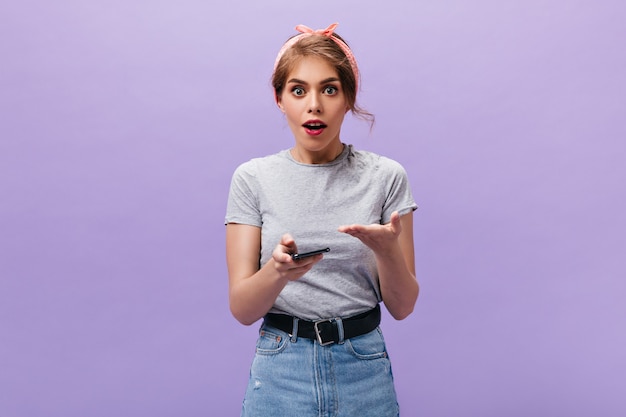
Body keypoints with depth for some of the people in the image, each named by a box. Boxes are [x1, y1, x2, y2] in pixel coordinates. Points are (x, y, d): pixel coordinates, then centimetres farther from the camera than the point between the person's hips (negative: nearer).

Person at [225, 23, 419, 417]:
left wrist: (387, 250, -23)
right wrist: (278, 271, -27)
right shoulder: (252, 178, -4)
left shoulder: (386, 177, -5)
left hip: (364, 370, 0)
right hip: (280, 373, 0)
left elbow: (402, 306, -4)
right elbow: (242, 308, -8)